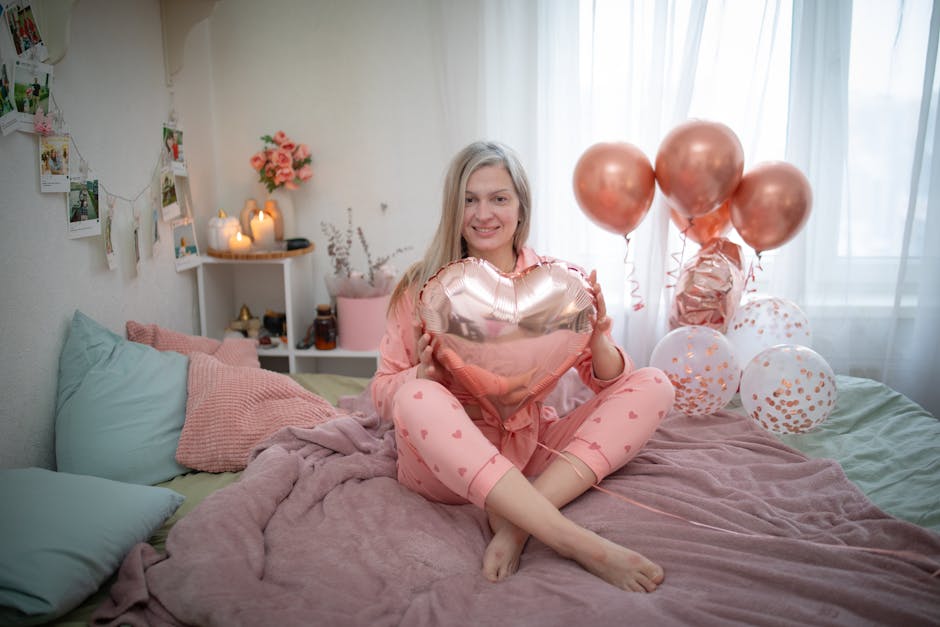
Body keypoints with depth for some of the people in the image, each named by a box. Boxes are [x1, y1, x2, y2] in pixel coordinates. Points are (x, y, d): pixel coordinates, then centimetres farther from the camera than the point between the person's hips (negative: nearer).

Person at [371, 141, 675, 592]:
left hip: (532, 448, 3)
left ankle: (518, 519, -26)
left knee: (653, 387, -11)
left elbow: (608, 383, 2)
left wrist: (598, 339, -20)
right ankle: (579, 543, -35)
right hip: (449, 460, -2)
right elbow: (383, 394, -1)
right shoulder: (422, 287, -3)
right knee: (416, 397, -33)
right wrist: (425, 373, -23)